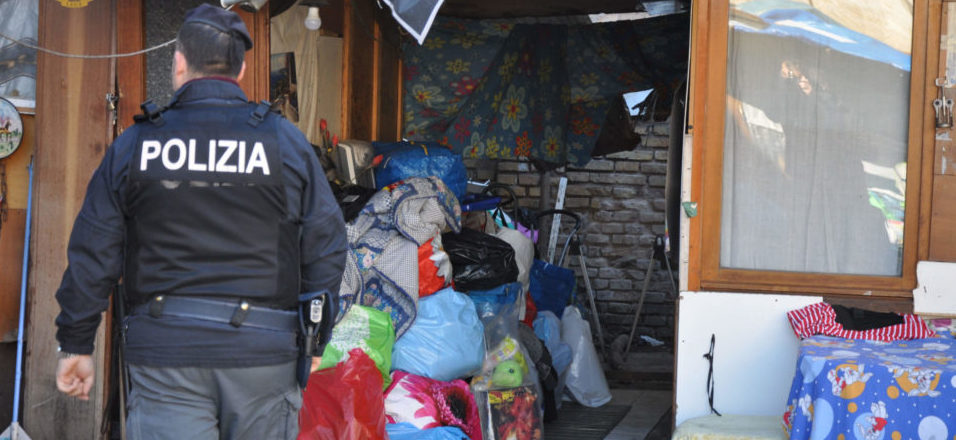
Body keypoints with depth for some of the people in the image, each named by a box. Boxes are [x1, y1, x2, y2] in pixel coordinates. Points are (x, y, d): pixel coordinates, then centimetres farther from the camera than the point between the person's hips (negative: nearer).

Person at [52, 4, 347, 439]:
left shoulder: (133, 145, 2)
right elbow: (325, 245, 1)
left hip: (164, 353, 0)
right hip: (263, 353, 1)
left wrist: (76, 344, 11)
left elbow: (93, 255, 2)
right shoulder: (286, 141, 2)